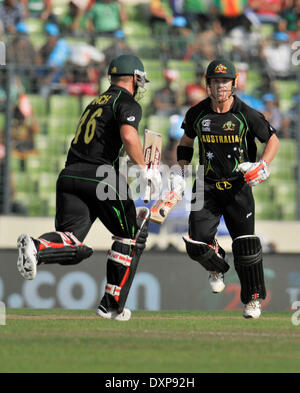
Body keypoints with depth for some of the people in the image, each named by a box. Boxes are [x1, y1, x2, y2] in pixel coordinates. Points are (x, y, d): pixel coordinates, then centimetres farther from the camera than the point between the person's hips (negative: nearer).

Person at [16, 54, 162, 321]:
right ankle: (112, 305, 12)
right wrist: (145, 169, -10)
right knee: (131, 236, 14)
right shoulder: (128, 104, 2)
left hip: (70, 174, 6)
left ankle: (37, 248, -37)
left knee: (74, 247, -4)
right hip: (102, 176, -6)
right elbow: (128, 136, -18)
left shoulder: (96, 102, 27)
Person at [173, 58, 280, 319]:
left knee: (245, 245, -12)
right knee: (196, 244, -9)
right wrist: (180, 173, 8)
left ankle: (254, 298, 8)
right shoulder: (197, 114, -1)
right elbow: (186, 141, 17)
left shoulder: (246, 115, -9)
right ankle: (217, 267, 27)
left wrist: (263, 166, -13)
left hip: (239, 186, -2)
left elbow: (273, 141, 2)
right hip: (207, 186, 2)